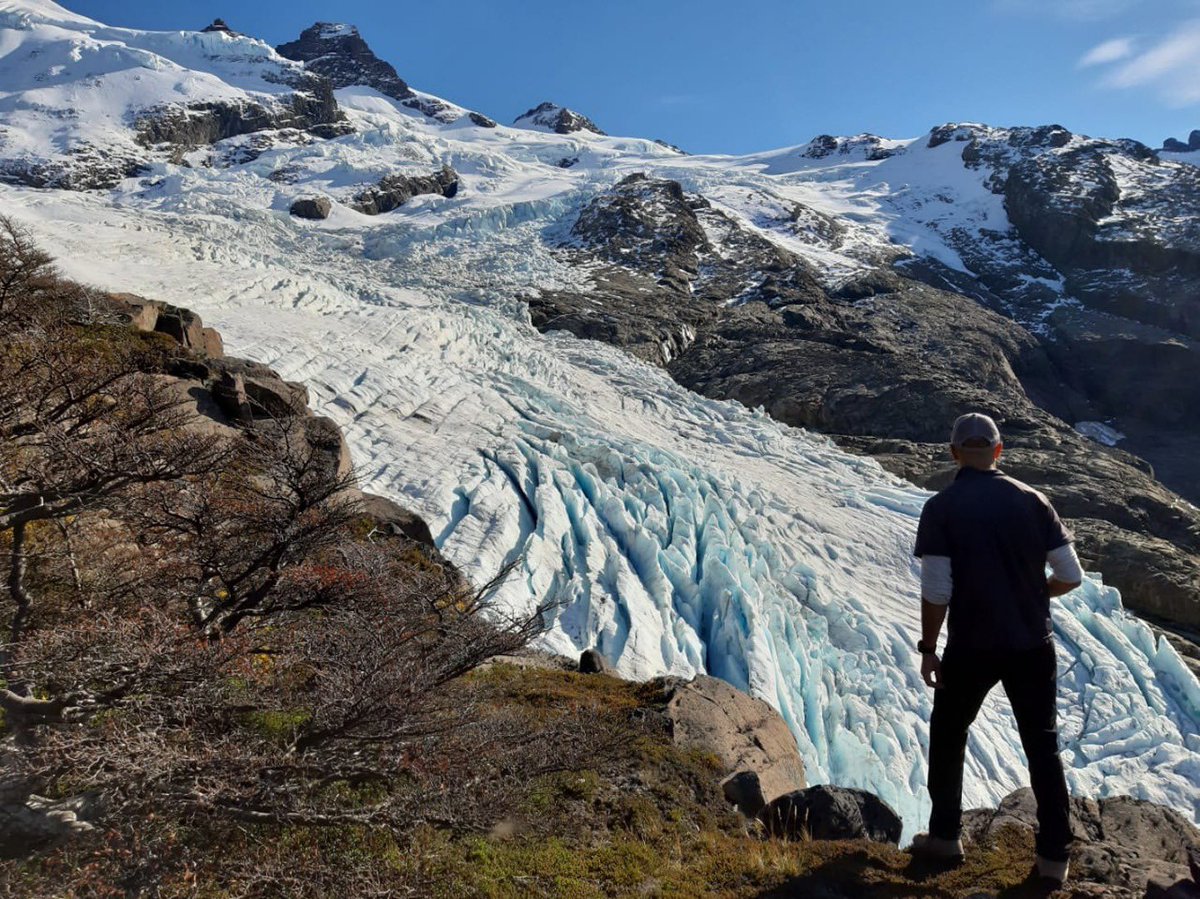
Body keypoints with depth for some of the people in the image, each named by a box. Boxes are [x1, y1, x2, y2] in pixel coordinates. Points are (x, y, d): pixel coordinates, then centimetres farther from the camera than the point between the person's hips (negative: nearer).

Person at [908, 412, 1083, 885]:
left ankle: (945, 835, 29)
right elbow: (1071, 577, 0)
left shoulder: (941, 507, -11)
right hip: (1033, 645, 3)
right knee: (1043, 745, 16)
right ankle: (1054, 856, 23)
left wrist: (928, 648, -3)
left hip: (971, 647, -2)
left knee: (947, 735, 18)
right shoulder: (1032, 500, -2)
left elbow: (936, 591, -15)